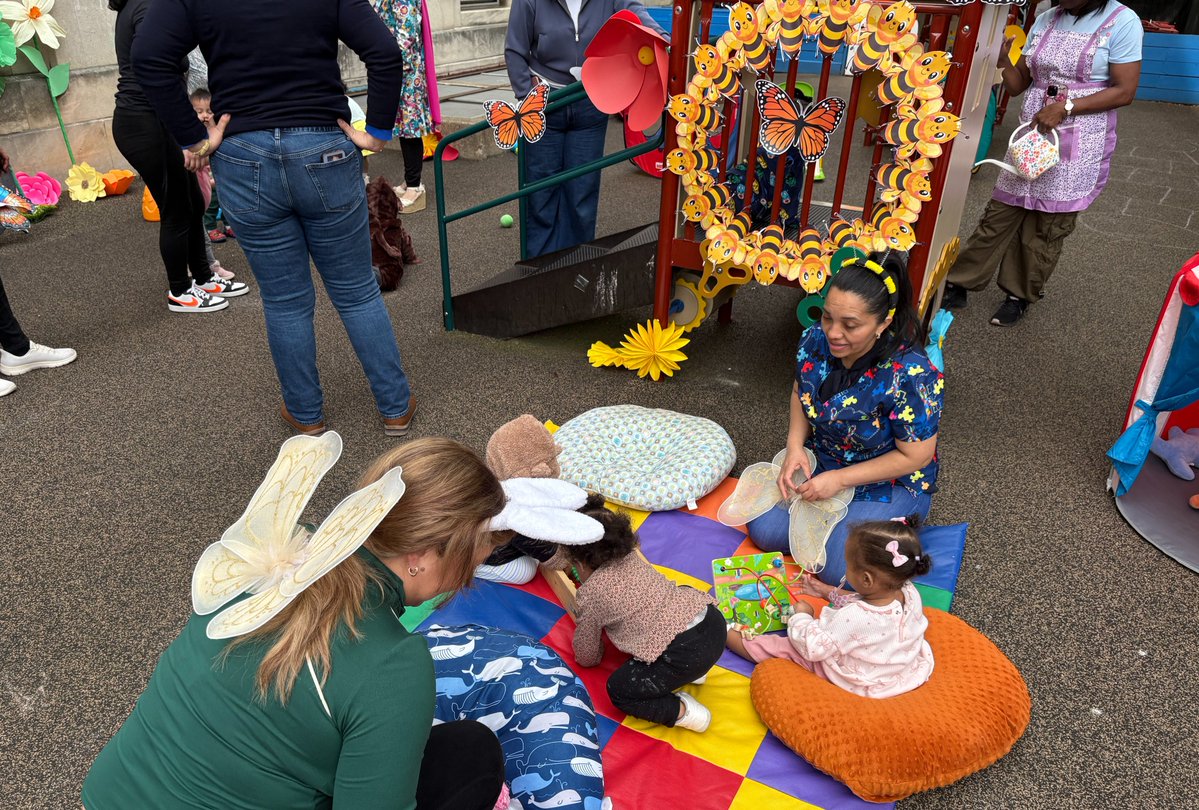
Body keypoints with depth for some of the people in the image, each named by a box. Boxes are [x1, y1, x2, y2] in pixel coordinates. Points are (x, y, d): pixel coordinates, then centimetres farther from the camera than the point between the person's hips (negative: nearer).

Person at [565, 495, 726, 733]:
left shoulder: (591, 592, 1)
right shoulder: (632, 556, 17)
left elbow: (586, 657, 15)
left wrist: (587, 658, 37)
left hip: (686, 651, -7)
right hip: (713, 619, 7)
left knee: (619, 690, 12)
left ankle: (682, 711, -2)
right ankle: (690, 672, 23)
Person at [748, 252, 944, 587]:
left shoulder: (911, 376, -32)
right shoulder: (816, 340, -16)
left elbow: (916, 456, -21)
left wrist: (838, 479, -23)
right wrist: (795, 446, -12)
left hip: (889, 481, -5)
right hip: (820, 460, 5)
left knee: (836, 569, -18)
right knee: (764, 531, -9)